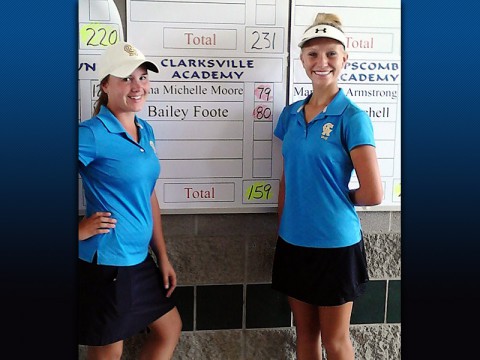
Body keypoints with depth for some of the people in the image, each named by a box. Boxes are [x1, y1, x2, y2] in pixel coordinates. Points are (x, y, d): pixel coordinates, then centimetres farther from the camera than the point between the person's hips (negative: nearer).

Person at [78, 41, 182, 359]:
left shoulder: (145, 131, 7)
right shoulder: (91, 133, -17)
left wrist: (163, 257, 14)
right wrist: (79, 230, -15)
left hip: (140, 259, 8)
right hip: (105, 263, -8)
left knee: (170, 329, 22)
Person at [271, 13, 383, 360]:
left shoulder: (353, 117, -13)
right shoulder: (291, 114, 4)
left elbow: (372, 194, -15)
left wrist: (335, 197, 1)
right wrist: (281, 229, 10)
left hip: (335, 243, -5)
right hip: (292, 242, 5)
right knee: (305, 332, 20)